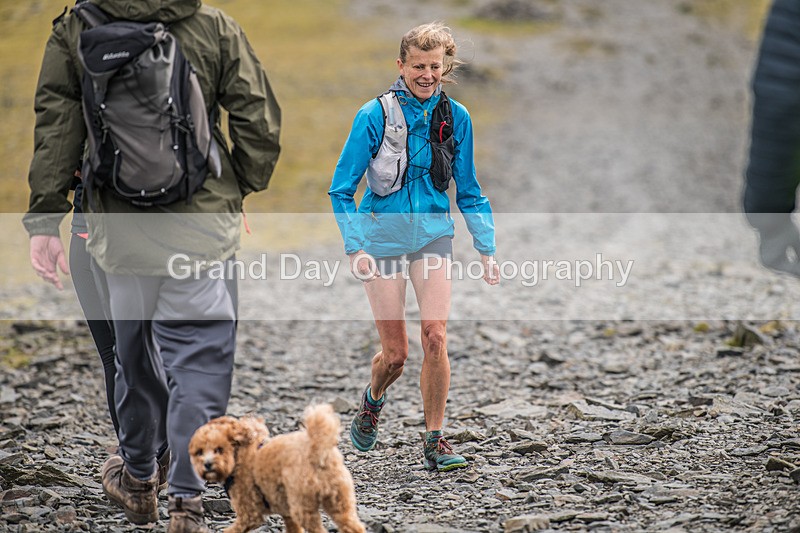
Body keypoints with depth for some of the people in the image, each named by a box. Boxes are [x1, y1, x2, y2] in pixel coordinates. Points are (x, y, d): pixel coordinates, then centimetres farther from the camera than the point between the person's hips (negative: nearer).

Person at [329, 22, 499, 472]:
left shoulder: (456, 117, 2)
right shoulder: (374, 116, -8)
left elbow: (469, 193, 12)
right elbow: (342, 190, -3)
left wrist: (487, 249, 4)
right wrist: (355, 247, -13)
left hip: (433, 234, 2)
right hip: (383, 235, -2)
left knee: (435, 337, -14)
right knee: (395, 353, 0)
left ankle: (435, 440, -2)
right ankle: (374, 400, 35)